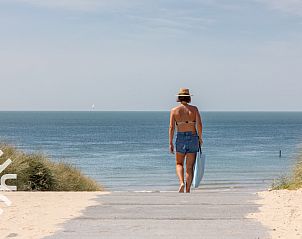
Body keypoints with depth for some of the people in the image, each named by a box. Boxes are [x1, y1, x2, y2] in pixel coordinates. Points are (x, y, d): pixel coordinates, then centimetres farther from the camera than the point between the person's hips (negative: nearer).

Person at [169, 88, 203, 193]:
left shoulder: (174, 110, -1)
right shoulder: (194, 109, -1)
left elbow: (171, 127, -5)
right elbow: (199, 124, -8)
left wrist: (170, 143, -1)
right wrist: (200, 138, 6)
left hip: (180, 138, 0)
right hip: (193, 137, 0)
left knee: (179, 164, 16)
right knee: (190, 167, 6)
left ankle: (182, 183, -10)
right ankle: (187, 190, 4)